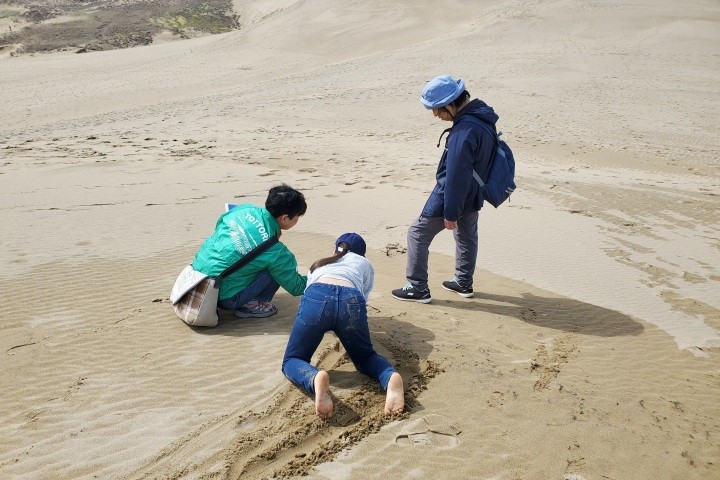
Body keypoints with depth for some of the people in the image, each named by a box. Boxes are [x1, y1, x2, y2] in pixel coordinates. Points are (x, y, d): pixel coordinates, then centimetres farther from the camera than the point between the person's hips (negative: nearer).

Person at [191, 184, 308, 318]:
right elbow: (296, 288, -4)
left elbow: (219, 225, 18)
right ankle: (250, 305, 3)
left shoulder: (245, 209, -4)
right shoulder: (275, 252, -17)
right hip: (223, 299, -7)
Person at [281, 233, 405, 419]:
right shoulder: (364, 264, 39)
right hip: (352, 301, 1)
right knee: (365, 356, 26)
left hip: (317, 297, 0)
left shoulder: (319, 264, 43)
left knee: (292, 361, 15)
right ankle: (391, 376, -10)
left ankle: (316, 379, -22)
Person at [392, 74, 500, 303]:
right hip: (473, 196, 10)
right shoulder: (482, 117, 1)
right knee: (467, 237, 24)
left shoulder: (464, 130, -30)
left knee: (418, 234, 4)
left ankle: (418, 288, 11)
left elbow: (456, 175, -28)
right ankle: (463, 283, 40)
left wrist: (450, 213, -22)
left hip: (450, 196, -10)